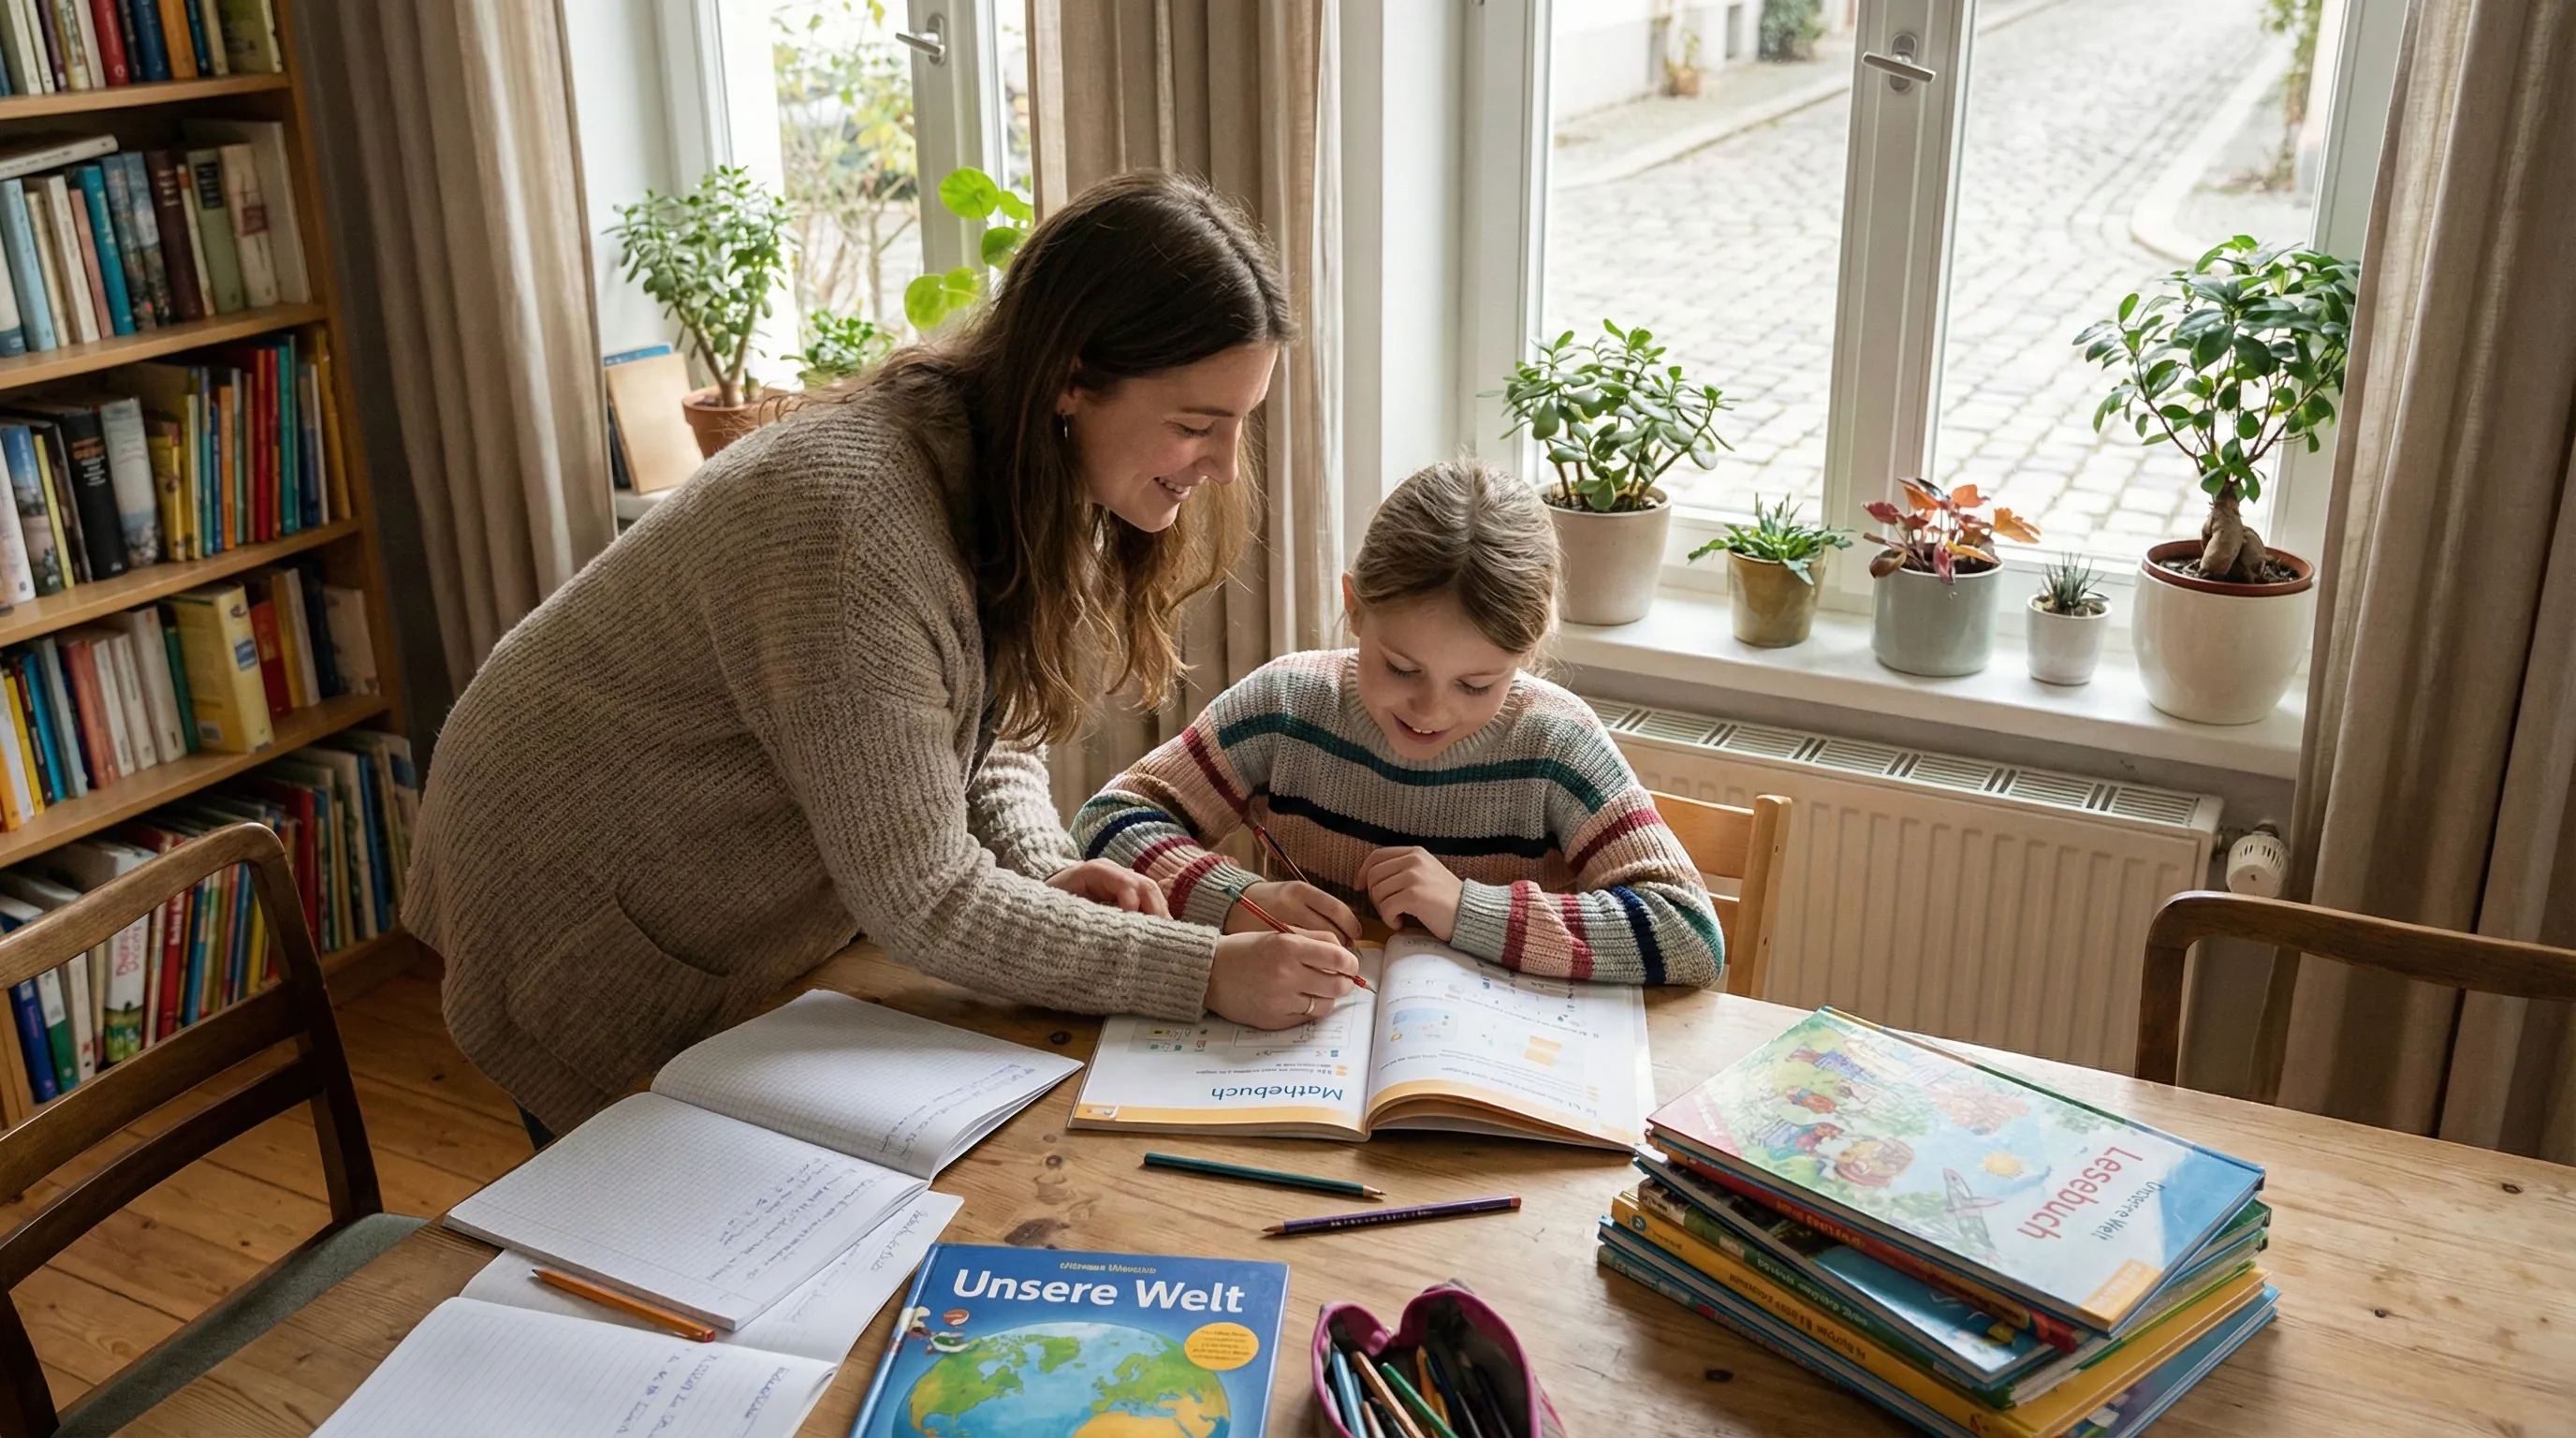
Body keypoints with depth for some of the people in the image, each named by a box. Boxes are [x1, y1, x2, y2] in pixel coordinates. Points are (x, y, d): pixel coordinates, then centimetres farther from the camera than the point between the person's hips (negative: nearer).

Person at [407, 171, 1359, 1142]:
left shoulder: (1031, 486, -9)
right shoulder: (858, 524, -37)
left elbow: (983, 728, 2)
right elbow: (918, 896, -32)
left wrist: (1044, 869, -18)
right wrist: (1204, 974, -32)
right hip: (585, 921, -7)